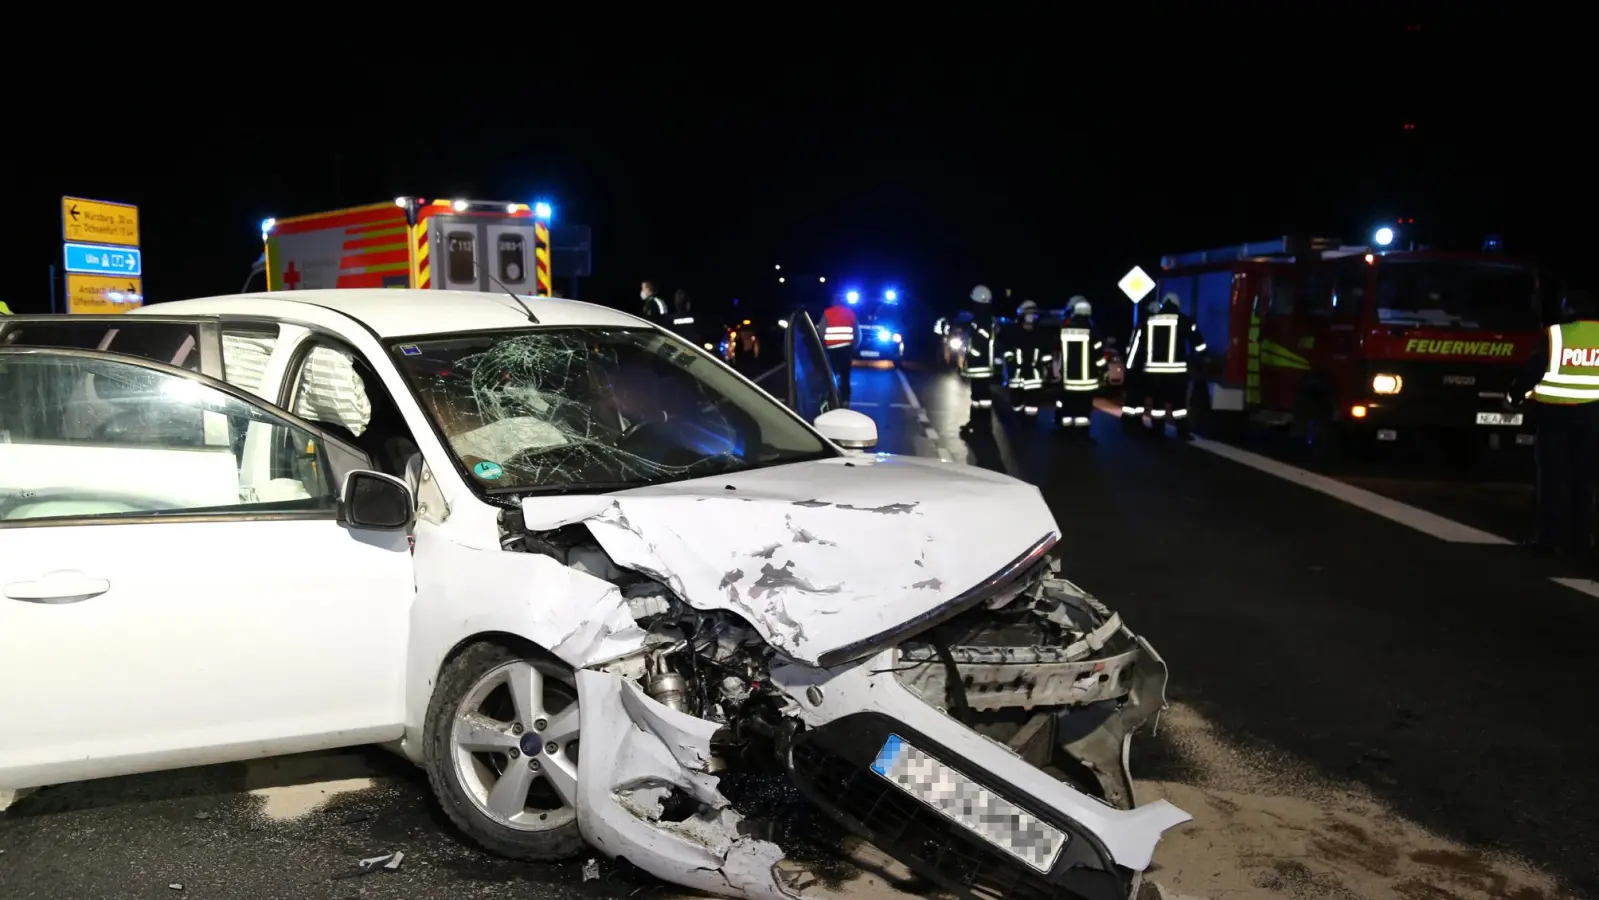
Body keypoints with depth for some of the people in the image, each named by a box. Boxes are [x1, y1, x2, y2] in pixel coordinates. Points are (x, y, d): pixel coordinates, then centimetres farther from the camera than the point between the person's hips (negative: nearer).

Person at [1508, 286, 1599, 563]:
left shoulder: (1556, 334, -8)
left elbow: (1532, 371, -4)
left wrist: (1513, 395, 11)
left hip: (1555, 412, -3)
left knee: (1553, 477, 3)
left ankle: (1551, 538, 1)